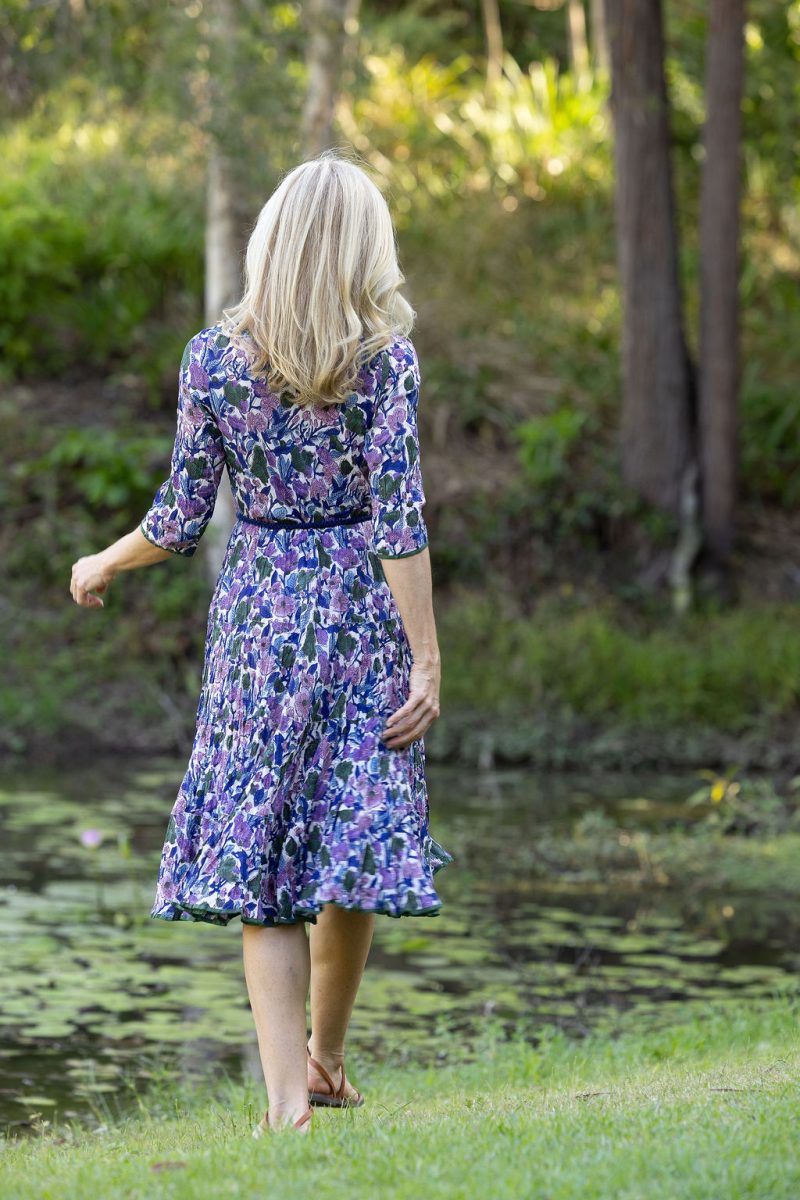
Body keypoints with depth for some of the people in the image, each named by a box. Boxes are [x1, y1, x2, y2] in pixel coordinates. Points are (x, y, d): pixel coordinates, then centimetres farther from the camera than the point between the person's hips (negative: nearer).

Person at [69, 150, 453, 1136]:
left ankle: (286, 1094, -6)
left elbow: (180, 519, -1)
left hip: (256, 609, 1)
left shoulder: (213, 358, -3)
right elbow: (398, 519, -12)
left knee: (257, 855, 2)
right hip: (361, 610, -1)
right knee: (355, 833, 11)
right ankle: (324, 1061, 24)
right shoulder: (385, 358, -7)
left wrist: (102, 565, 18)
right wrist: (426, 660, -9)